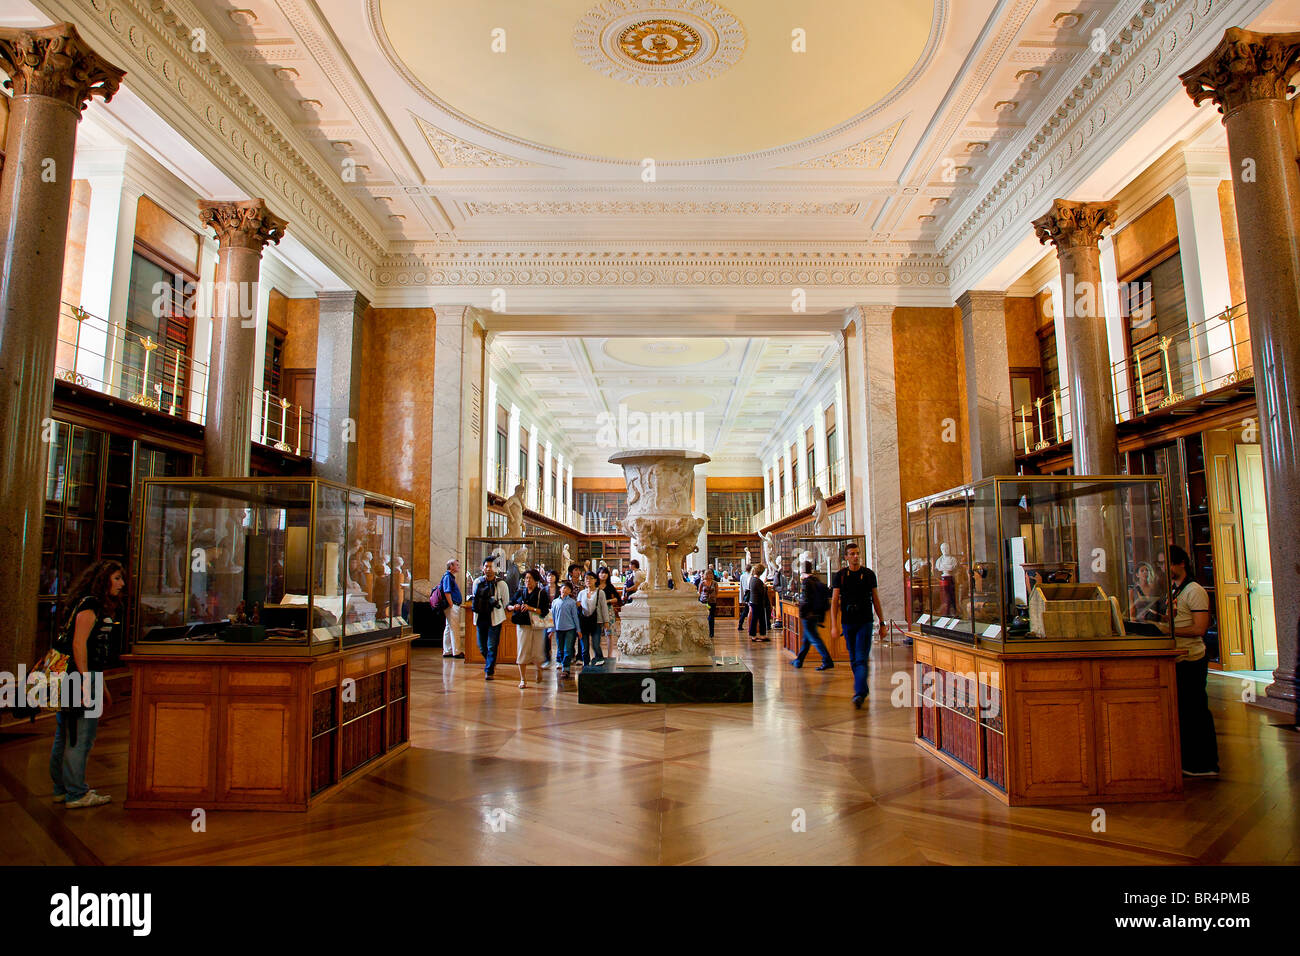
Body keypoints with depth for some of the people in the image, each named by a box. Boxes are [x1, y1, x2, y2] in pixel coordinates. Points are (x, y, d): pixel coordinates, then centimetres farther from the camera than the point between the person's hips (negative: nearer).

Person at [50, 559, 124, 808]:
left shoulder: (99, 608, 19)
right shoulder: (89, 605, -11)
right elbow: (79, 644, -20)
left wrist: (102, 688, 25)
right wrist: (87, 683, -24)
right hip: (81, 679, -10)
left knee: (65, 736, 16)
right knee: (80, 738, -4)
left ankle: (62, 789, 25)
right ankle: (76, 794, 3)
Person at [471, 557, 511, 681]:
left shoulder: (501, 584, -8)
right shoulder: (477, 582, 2)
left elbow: (506, 602, 4)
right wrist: (475, 608, 15)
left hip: (494, 619, -4)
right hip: (480, 618, 4)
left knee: (492, 646, -5)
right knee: (482, 647, 11)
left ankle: (489, 671, 4)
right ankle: (490, 663, 37)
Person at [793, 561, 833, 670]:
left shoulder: (806, 582, -16)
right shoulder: (817, 580, 9)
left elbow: (804, 601, -21)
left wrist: (801, 615, -12)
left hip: (808, 616, -9)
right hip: (817, 615, 9)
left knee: (814, 639, -4)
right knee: (806, 639, 16)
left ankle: (827, 662, -7)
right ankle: (798, 661, 25)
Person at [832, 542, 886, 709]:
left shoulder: (869, 574, 2)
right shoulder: (840, 575, 2)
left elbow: (876, 599, 8)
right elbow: (834, 601, 0)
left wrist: (882, 623, 7)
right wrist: (834, 625, -8)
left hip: (865, 622, -2)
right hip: (847, 622, 2)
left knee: (862, 659, -11)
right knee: (853, 660, 11)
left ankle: (859, 693, -15)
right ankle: (864, 688, 27)